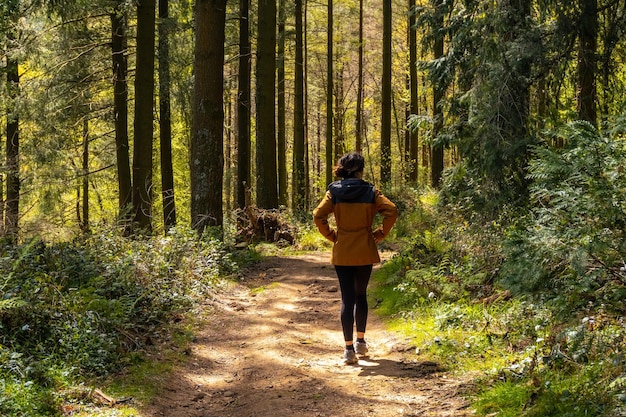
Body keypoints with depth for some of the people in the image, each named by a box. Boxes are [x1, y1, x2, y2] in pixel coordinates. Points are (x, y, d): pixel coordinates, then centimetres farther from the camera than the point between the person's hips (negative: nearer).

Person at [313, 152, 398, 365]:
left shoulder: (334, 192, -3)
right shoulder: (370, 192, -4)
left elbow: (318, 215, -11)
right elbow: (391, 211, -12)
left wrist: (330, 235, 2)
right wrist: (381, 233, -1)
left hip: (342, 253, 0)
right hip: (365, 252, 0)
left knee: (347, 299, 3)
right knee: (361, 295, 19)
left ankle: (349, 349, -1)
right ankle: (361, 341, 27)